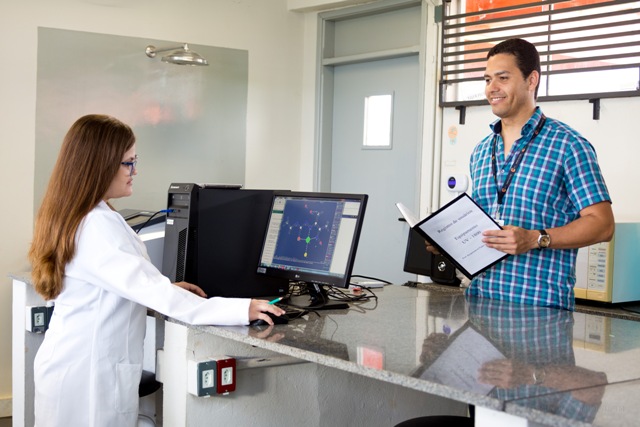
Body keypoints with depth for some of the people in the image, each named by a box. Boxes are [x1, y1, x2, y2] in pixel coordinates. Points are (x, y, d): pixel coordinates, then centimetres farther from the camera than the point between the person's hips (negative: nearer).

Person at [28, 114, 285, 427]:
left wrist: (164, 288, 12)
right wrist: (242, 309, -26)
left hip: (72, 362, 9)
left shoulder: (71, 217, 9)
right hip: (89, 374, -9)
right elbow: (153, 293, -27)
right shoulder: (98, 226, -22)